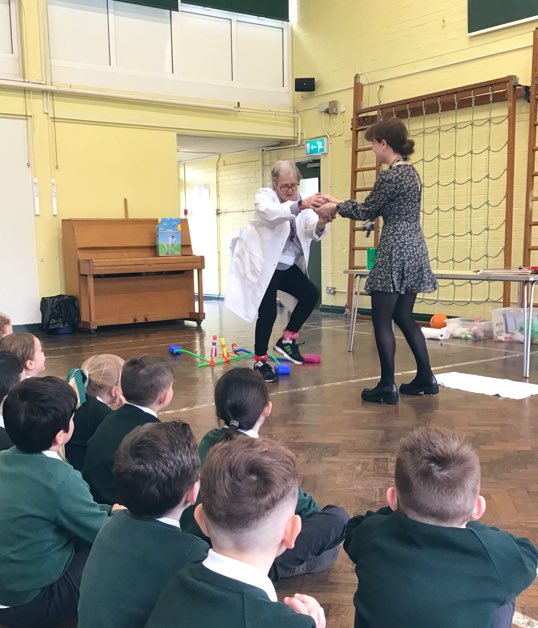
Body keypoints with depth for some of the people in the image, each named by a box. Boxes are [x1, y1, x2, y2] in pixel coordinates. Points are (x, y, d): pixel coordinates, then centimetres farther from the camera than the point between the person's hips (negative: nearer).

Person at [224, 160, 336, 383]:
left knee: (311, 295, -5)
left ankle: (287, 339, 12)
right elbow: (270, 213, -38)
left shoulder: (301, 201, 4)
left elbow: (313, 232, -12)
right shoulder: (265, 196, -12)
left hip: (287, 265, 6)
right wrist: (300, 206, -53)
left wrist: (320, 223, -36)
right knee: (268, 313, -9)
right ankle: (260, 361, 6)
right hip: (263, 266, -6)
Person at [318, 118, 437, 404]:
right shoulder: (410, 171, 15)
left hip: (395, 253, -9)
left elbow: (367, 212, -5)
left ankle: (387, 386, 2)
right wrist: (340, 203, 20)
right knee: (404, 317, 16)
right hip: (413, 251, 9)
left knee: (382, 321, -2)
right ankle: (425, 378, 20)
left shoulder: (390, 176, -15)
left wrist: (336, 207, 11)